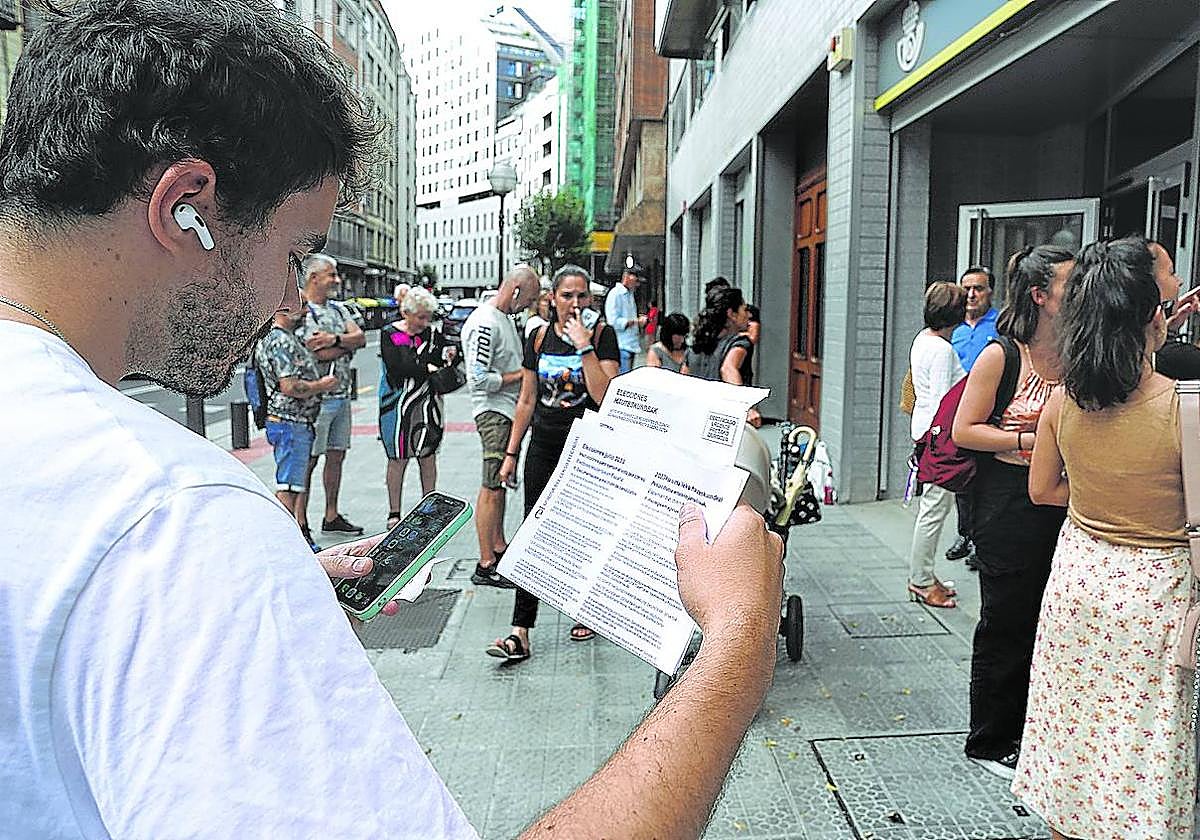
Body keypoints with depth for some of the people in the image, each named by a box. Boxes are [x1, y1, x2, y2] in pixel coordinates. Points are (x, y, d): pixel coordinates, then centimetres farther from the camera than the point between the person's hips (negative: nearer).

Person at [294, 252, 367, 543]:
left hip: (342, 396, 8)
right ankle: (300, 525, 4)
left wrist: (334, 340, -15)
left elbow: (361, 337, 2)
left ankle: (331, 517, 24)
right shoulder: (300, 312, -11)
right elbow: (315, 354, -21)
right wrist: (348, 344, -6)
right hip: (316, 397, -8)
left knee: (336, 456, 13)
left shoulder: (337, 308, 15)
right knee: (308, 462, -3)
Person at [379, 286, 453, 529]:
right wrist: (427, 368, -19)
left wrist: (448, 354, -15)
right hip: (399, 405, -4)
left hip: (428, 403, 4)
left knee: (429, 456, 9)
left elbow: (443, 362, 7)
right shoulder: (389, 334, -3)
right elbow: (396, 367, -16)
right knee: (398, 459, 2)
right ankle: (394, 513, 13)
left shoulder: (432, 333, 8)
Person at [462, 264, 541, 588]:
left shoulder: (505, 316, 14)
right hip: (493, 411, -10)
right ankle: (486, 565, -2)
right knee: (492, 486, -7)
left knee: (501, 482, 17)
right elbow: (479, 378, -23)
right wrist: (521, 374, -14)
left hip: (509, 409, 10)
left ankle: (499, 546, 29)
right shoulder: (484, 324, -18)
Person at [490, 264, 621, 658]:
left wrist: (584, 345, -21)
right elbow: (527, 400, 11)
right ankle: (520, 633, 0)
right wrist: (511, 453, 10)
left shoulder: (602, 335, -5)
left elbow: (605, 396, -18)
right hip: (544, 447, 3)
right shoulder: (539, 337, 6)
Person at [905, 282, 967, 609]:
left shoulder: (923, 338, 11)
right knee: (934, 507, -2)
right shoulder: (943, 348, -18)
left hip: (924, 430, 10)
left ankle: (921, 576, 24)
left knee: (928, 505, 15)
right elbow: (942, 400, -20)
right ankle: (921, 581, 7)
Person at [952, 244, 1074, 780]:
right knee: (1006, 624, 5)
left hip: (1060, 501, 6)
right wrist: (1032, 439, -18)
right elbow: (964, 431, -11)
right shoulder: (1001, 355, -11)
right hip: (1009, 503, -6)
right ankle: (989, 742, 23)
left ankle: (1029, 732, 32)